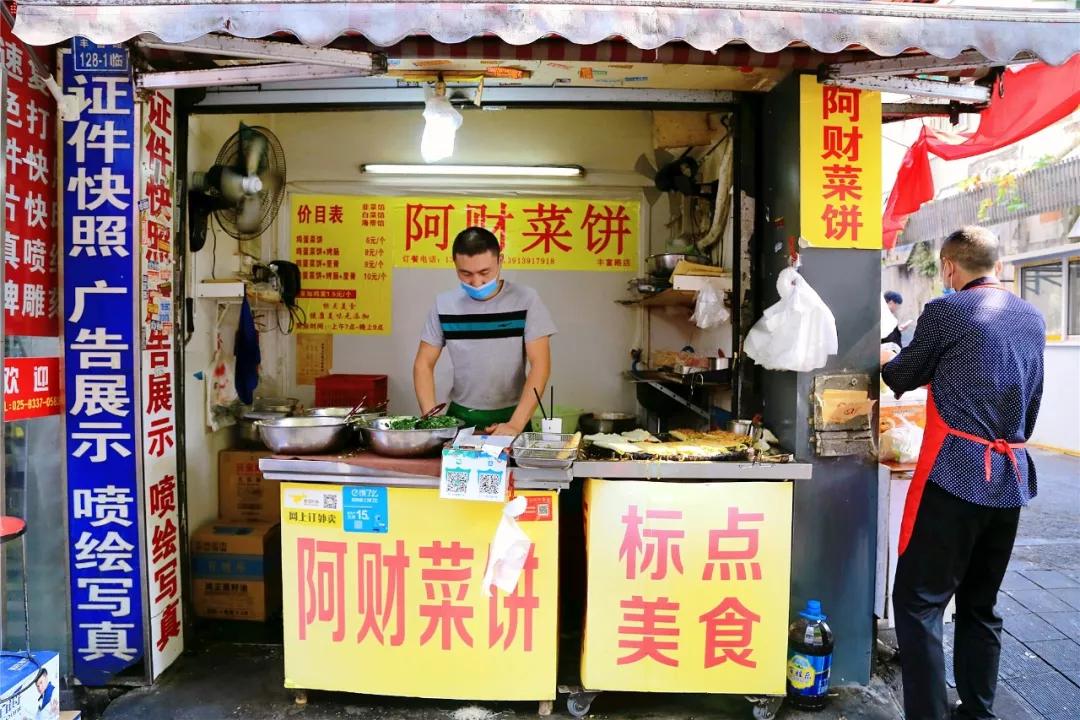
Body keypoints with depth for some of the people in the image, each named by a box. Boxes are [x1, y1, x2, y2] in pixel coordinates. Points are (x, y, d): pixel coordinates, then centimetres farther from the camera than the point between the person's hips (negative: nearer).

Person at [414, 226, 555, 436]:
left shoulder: (526, 300, -6)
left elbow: (540, 365, -10)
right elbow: (423, 364, 6)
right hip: (460, 415, 2)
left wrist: (516, 424, -20)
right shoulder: (444, 305, 1)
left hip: (511, 415, -2)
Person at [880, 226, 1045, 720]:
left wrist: (887, 362, 29)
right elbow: (1031, 401, 21)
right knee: (980, 604, 17)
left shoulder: (945, 311, -7)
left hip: (955, 474, -7)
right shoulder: (1032, 319, 13)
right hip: (1012, 476, 7)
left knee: (919, 601, -2)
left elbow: (903, 376, 7)